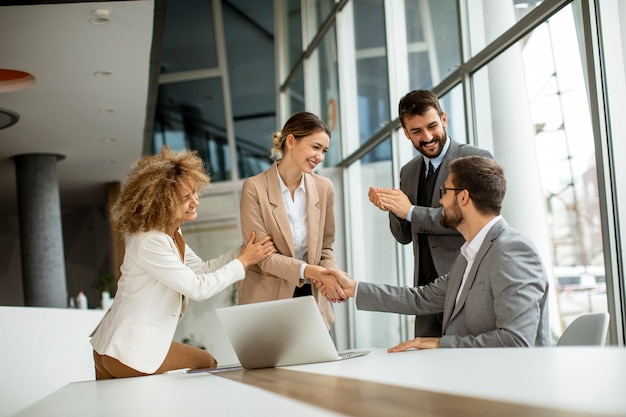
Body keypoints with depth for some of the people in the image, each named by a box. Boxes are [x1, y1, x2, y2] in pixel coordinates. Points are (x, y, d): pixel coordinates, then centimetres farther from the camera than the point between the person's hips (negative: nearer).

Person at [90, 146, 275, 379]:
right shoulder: (149, 243, -25)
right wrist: (243, 261, -11)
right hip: (130, 353, -8)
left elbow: (201, 269, 12)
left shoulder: (172, 234, 5)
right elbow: (198, 288, -21)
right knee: (208, 366, 8)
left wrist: (243, 250, 1)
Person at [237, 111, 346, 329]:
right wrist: (310, 271, -27)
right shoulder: (255, 188, -12)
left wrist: (330, 276, -15)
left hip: (311, 299, 4)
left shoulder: (324, 188, -1)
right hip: (267, 301, -3)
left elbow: (325, 247, 7)